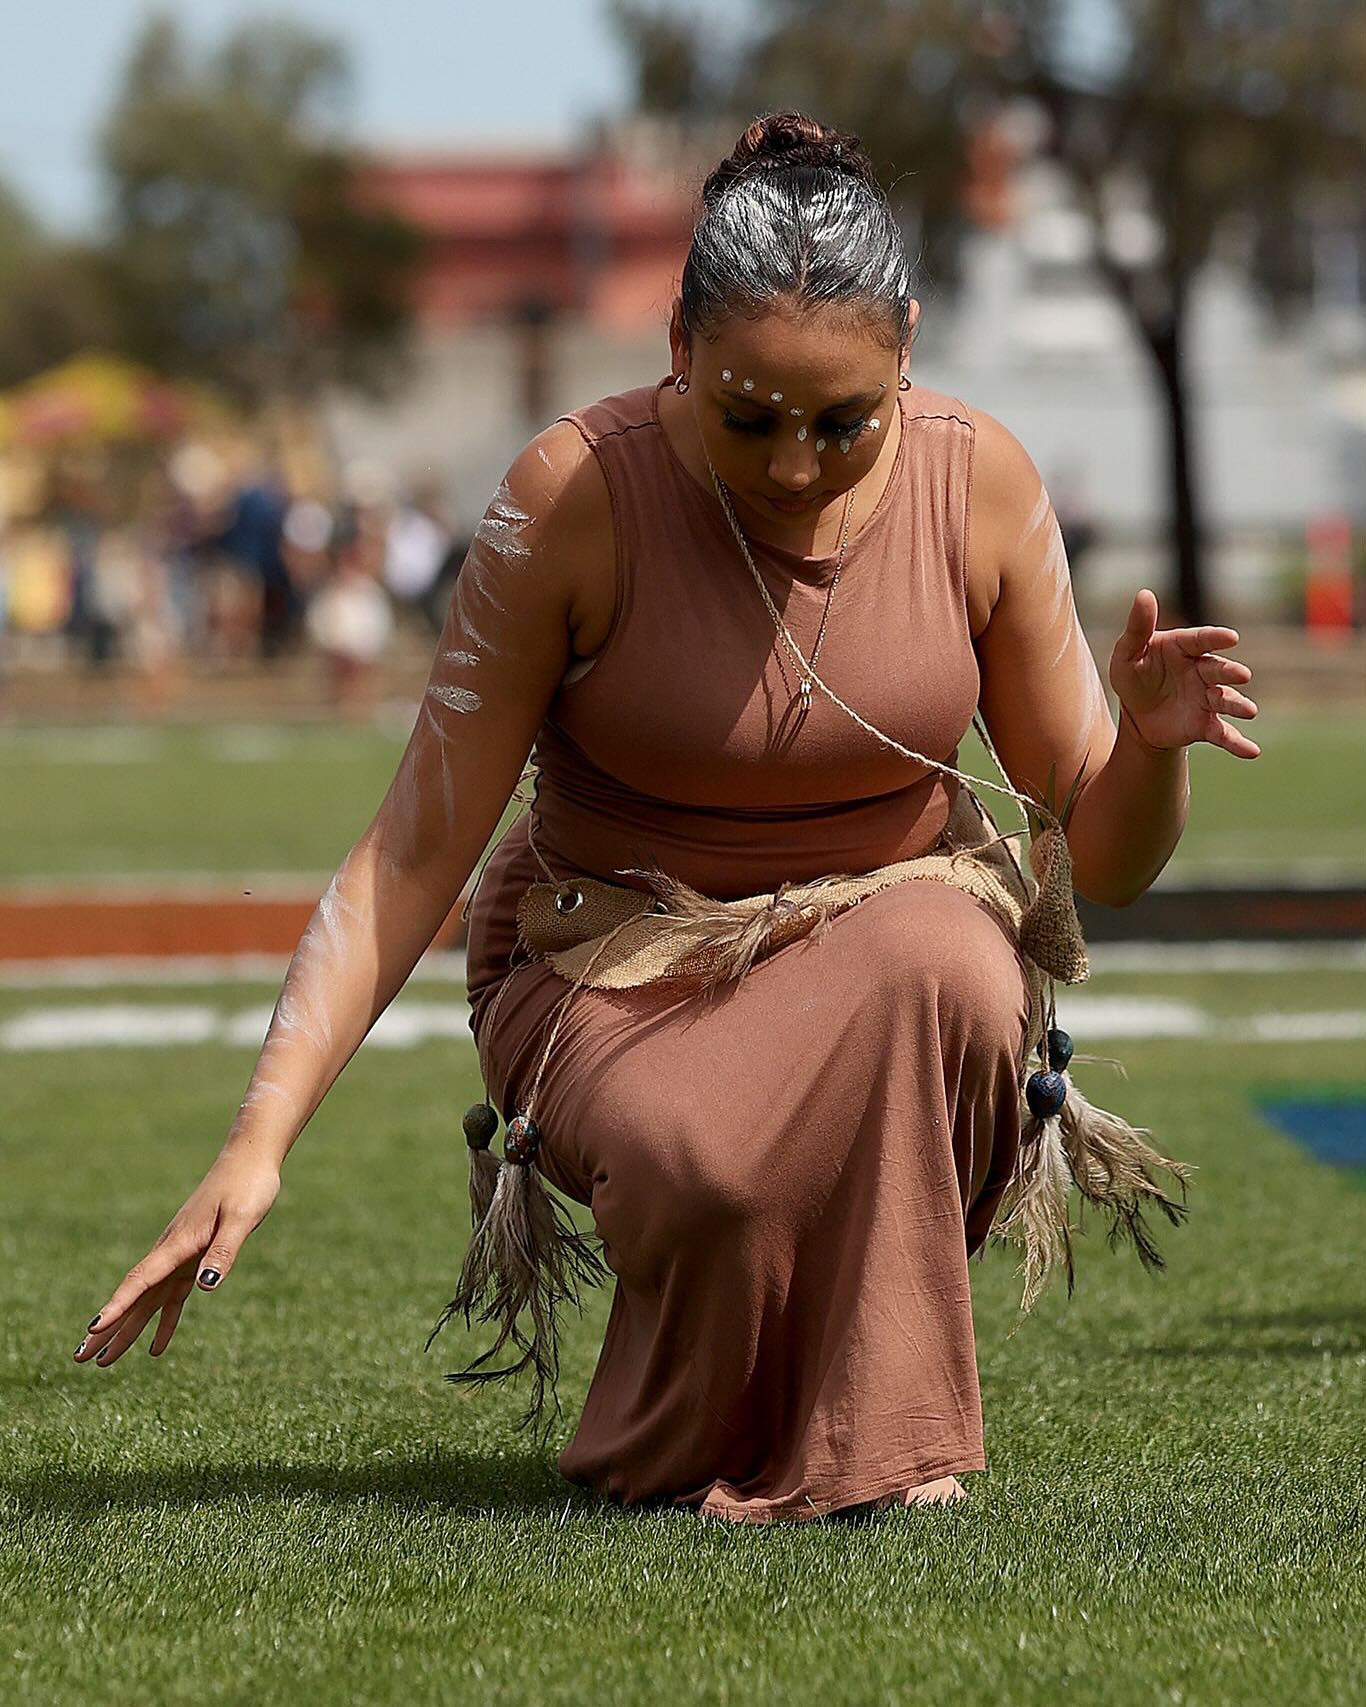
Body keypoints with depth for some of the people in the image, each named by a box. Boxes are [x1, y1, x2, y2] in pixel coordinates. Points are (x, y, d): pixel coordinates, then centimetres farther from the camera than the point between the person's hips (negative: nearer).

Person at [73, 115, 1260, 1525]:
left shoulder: (978, 483, -10)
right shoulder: (575, 496, -17)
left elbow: (1103, 859, -2)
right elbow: (411, 851, -15)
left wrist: (1152, 738, -26)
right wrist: (258, 1140, -24)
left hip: (884, 947, 2)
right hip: (613, 975, -2)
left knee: (941, 962, -36)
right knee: (713, 1171, -37)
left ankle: (875, 1432, -15)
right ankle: (689, 1453, -1)